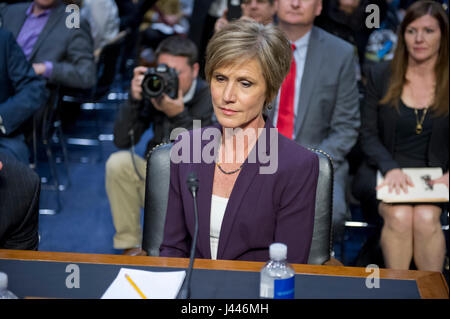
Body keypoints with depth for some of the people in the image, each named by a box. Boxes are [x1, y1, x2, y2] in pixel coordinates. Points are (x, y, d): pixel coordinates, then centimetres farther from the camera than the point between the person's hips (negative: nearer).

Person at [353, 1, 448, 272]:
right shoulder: (381, 76, 6)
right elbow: (369, 135, 4)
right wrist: (391, 169, -15)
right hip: (385, 173, 0)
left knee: (426, 217, -30)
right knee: (399, 216, -29)